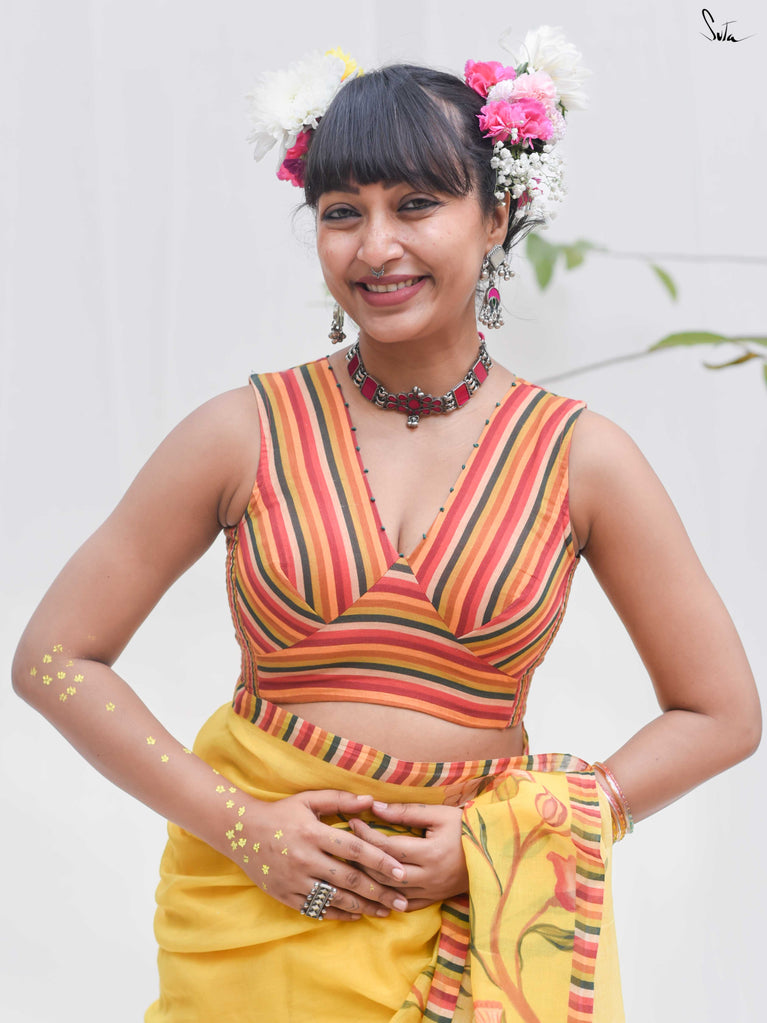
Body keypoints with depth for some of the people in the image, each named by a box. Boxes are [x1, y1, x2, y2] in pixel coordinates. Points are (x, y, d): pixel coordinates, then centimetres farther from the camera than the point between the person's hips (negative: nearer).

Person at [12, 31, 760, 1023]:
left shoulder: (579, 457, -3)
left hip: (472, 921, 0)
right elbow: (54, 658, -1)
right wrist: (239, 824, -11)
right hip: (252, 909, 0)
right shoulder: (246, 432, -4)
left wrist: (509, 839, -8)